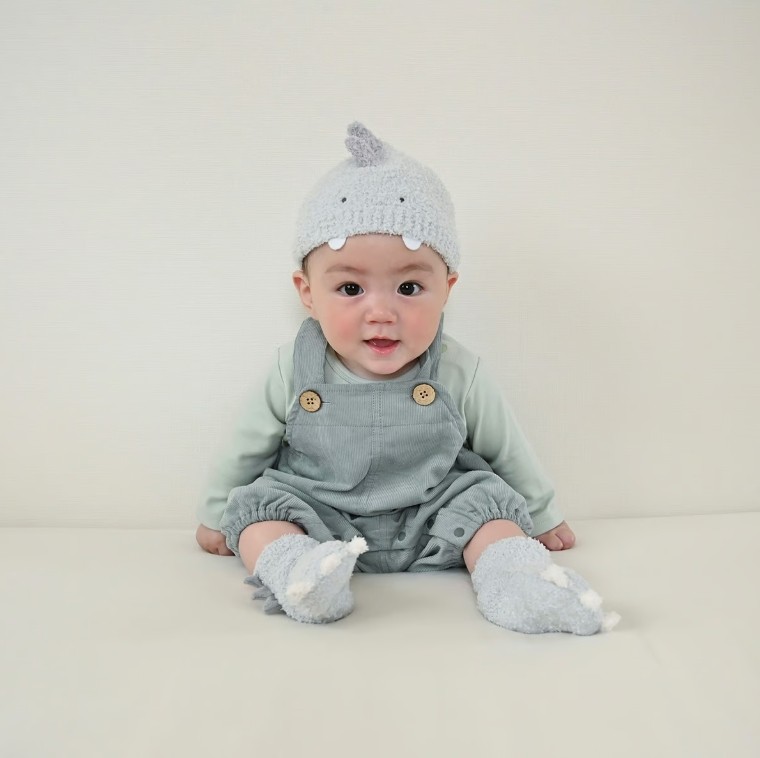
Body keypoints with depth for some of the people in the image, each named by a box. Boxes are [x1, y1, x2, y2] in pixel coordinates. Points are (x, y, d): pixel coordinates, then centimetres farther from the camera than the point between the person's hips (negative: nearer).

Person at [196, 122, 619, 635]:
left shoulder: (458, 374, -13)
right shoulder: (295, 372, -13)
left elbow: (507, 450, 3)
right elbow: (250, 450, 4)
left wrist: (541, 517, 15)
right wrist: (217, 517, 16)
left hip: (429, 522, 0)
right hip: (316, 520, 1)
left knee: (486, 496, -19)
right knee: (259, 501, -21)